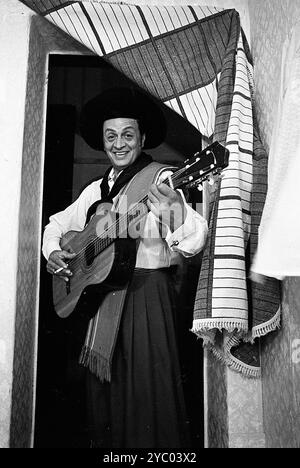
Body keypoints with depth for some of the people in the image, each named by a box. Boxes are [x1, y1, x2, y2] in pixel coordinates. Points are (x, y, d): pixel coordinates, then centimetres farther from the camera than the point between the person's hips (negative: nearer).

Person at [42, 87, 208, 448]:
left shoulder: (160, 180, -8)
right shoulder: (96, 190, 13)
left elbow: (194, 242, -22)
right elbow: (57, 223, 25)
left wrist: (175, 217, -43)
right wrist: (52, 253, 5)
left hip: (146, 293, -6)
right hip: (99, 294, 7)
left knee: (146, 397, -2)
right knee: (103, 396, 18)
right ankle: (107, 442, 38)